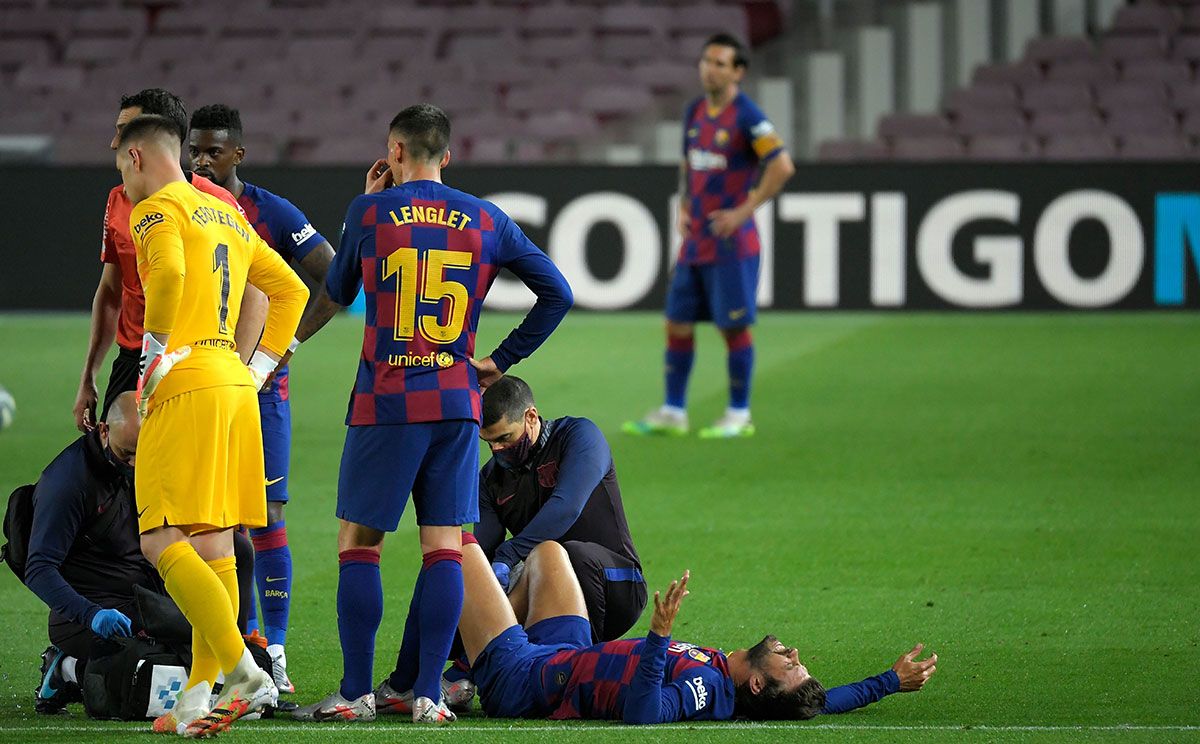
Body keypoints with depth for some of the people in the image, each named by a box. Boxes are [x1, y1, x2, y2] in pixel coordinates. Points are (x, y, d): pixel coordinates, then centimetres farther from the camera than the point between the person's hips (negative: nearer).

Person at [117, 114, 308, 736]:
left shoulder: (157, 210, -4)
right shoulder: (231, 218, 22)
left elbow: (169, 271, -25)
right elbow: (292, 290, 27)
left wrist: (156, 355, -16)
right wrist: (261, 364, 22)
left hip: (186, 384, -9)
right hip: (236, 383, 9)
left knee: (162, 542, -11)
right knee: (212, 545, 9)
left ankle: (244, 673, -22)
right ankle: (199, 696, 8)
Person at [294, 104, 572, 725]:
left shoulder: (371, 212, -2)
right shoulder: (487, 222, 6)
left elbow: (338, 291, 15)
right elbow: (557, 293, 6)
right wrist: (502, 359, 10)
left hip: (385, 404, -2)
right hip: (457, 405, 3)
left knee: (358, 545, 4)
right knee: (444, 548, 4)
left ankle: (355, 692, 1)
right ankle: (427, 693, 0)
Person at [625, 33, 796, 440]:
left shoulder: (746, 116, -12)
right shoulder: (695, 112, 11)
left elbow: (782, 166, -20)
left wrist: (744, 211, -18)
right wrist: (684, 208, 13)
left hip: (730, 242, -7)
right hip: (694, 239, 7)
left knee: (734, 327, -2)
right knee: (678, 324, 7)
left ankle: (739, 416, 8)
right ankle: (673, 413, 14)